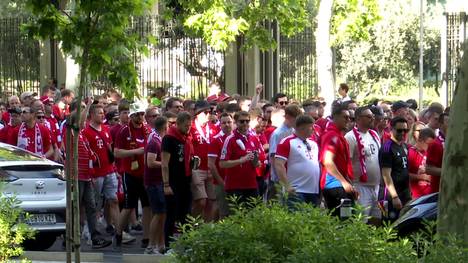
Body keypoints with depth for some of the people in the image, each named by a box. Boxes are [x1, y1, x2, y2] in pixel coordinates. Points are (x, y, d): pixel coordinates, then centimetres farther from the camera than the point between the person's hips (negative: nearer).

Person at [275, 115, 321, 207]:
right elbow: (279, 165, -13)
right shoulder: (287, 142, -6)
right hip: (297, 192, -7)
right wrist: (287, 186, -19)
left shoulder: (313, 144, 17)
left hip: (315, 192, 7)